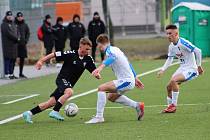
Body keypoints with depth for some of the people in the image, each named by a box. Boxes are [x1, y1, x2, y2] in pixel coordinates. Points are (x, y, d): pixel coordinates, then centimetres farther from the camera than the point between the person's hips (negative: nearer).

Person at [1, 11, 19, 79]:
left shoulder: (13, 24, 19)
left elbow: (17, 32, 17)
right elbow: (8, 34, -15)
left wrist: (17, 38, -4)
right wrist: (16, 38, -8)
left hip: (14, 45, 8)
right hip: (7, 45, -8)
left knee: (13, 59, 7)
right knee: (7, 59, -8)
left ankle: (11, 73, 12)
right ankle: (7, 74, -8)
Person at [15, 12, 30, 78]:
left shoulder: (25, 25, 9)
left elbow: (28, 33, 16)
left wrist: (26, 40, 4)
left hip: (23, 44, 5)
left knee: (22, 59, 9)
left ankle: (21, 73, 19)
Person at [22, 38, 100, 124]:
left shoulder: (88, 59, -1)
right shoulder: (71, 54, -16)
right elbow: (54, 54, -10)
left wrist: (97, 75, -21)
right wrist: (41, 61, -12)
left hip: (69, 84, 6)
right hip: (62, 79, -6)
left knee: (51, 103, 3)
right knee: (69, 92, -36)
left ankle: (29, 113, 10)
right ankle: (55, 112, -28)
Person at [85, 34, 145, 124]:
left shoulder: (109, 50, -12)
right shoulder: (115, 49, 17)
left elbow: (112, 57, -39)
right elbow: (128, 64, 26)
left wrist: (101, 67, -55)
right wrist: (135, 78, 35)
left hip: (126, 81, -10)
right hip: (130, 79, 10)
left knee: (101, 88, -18)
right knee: (111, 97, 25)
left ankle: (99, 117, -20)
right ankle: (137, 106, 28)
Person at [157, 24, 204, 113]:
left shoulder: (183, 43, -23)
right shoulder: (171, 46, 3)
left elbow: (198, 51, -25)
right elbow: (170, 59, 19)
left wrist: (199, 66, -19)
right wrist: (162, 70, 7)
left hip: (191, 69, -9)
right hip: (182, 68, 9)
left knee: (173, 80, -26)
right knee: (169, 86, 4)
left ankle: (174, 105, -15)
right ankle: (170, 107, 21)